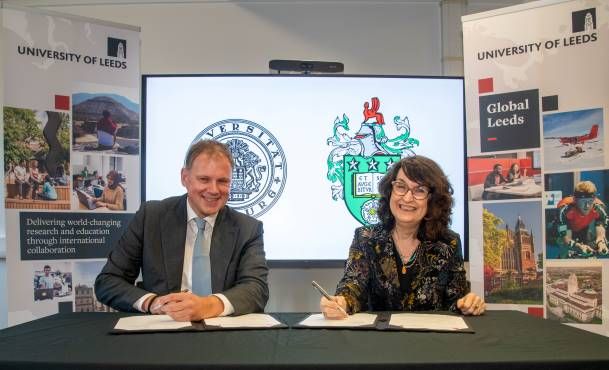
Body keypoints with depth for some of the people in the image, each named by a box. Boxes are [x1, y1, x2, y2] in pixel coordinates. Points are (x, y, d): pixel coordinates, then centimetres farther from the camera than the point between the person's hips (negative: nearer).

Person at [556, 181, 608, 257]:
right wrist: (580, 247, -60)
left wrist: (601, 243, -59)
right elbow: (566, 239, -40)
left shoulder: (599, 208, -31)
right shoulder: (565, 209, -40)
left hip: (583, 229, 3)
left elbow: (601, 234, -35)